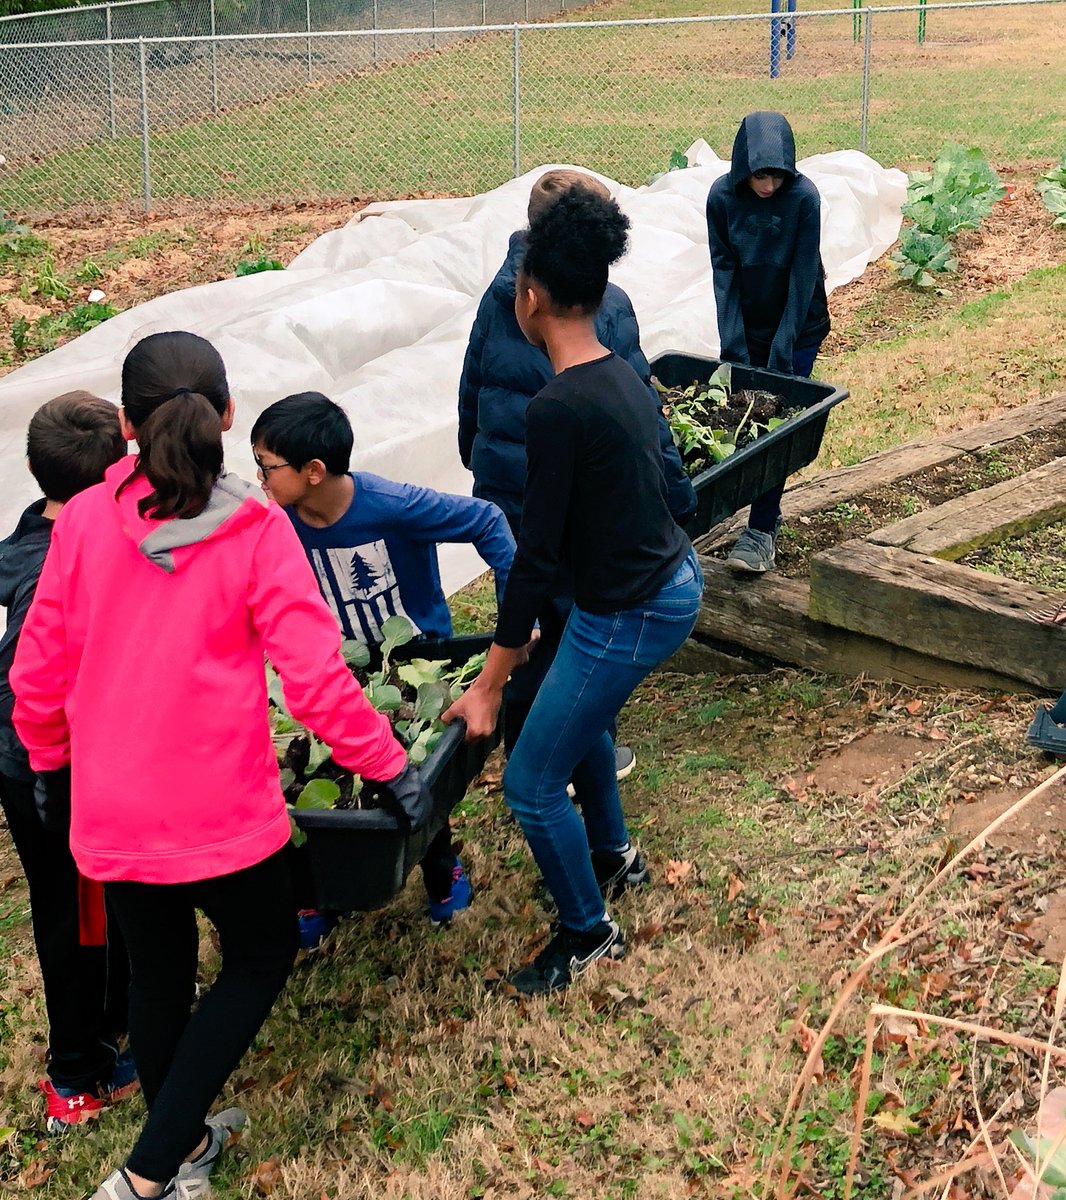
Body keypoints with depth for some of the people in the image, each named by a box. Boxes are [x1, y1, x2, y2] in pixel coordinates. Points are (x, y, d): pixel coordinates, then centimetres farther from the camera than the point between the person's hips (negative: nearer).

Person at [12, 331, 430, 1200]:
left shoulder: (84, 522, -6)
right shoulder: (256, 531, -15)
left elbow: (38, 671, 0)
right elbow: (316, 680, -17)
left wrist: (49, 763, 18)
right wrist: (391, 768, -4)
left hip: (110, 810, 4)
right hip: (220, 810, -4)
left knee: (158, 971, 22)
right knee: (261, 960, 18)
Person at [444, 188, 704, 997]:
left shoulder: (559, 407, -24)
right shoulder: (623, 376, 4)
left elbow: (539, 554, -22)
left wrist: (489, 685, -14)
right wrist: (525, 627, 21)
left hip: (627, 616, -10)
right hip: (674, 583, 10)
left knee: (532, 784, 5)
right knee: (580, 715, 33)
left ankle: (588, 933, 23)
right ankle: (614, 855, 51)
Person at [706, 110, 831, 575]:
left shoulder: (804, 197, -20)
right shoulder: (722, 196, -13)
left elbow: (803, 277, -18)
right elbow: (724, 271, -10)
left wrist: (782, 350, -19)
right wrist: (734, 346, -15)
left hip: (797, 327, -3)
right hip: (744, 325, 3)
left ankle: (762, 529, 1)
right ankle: (768, 512, 23)